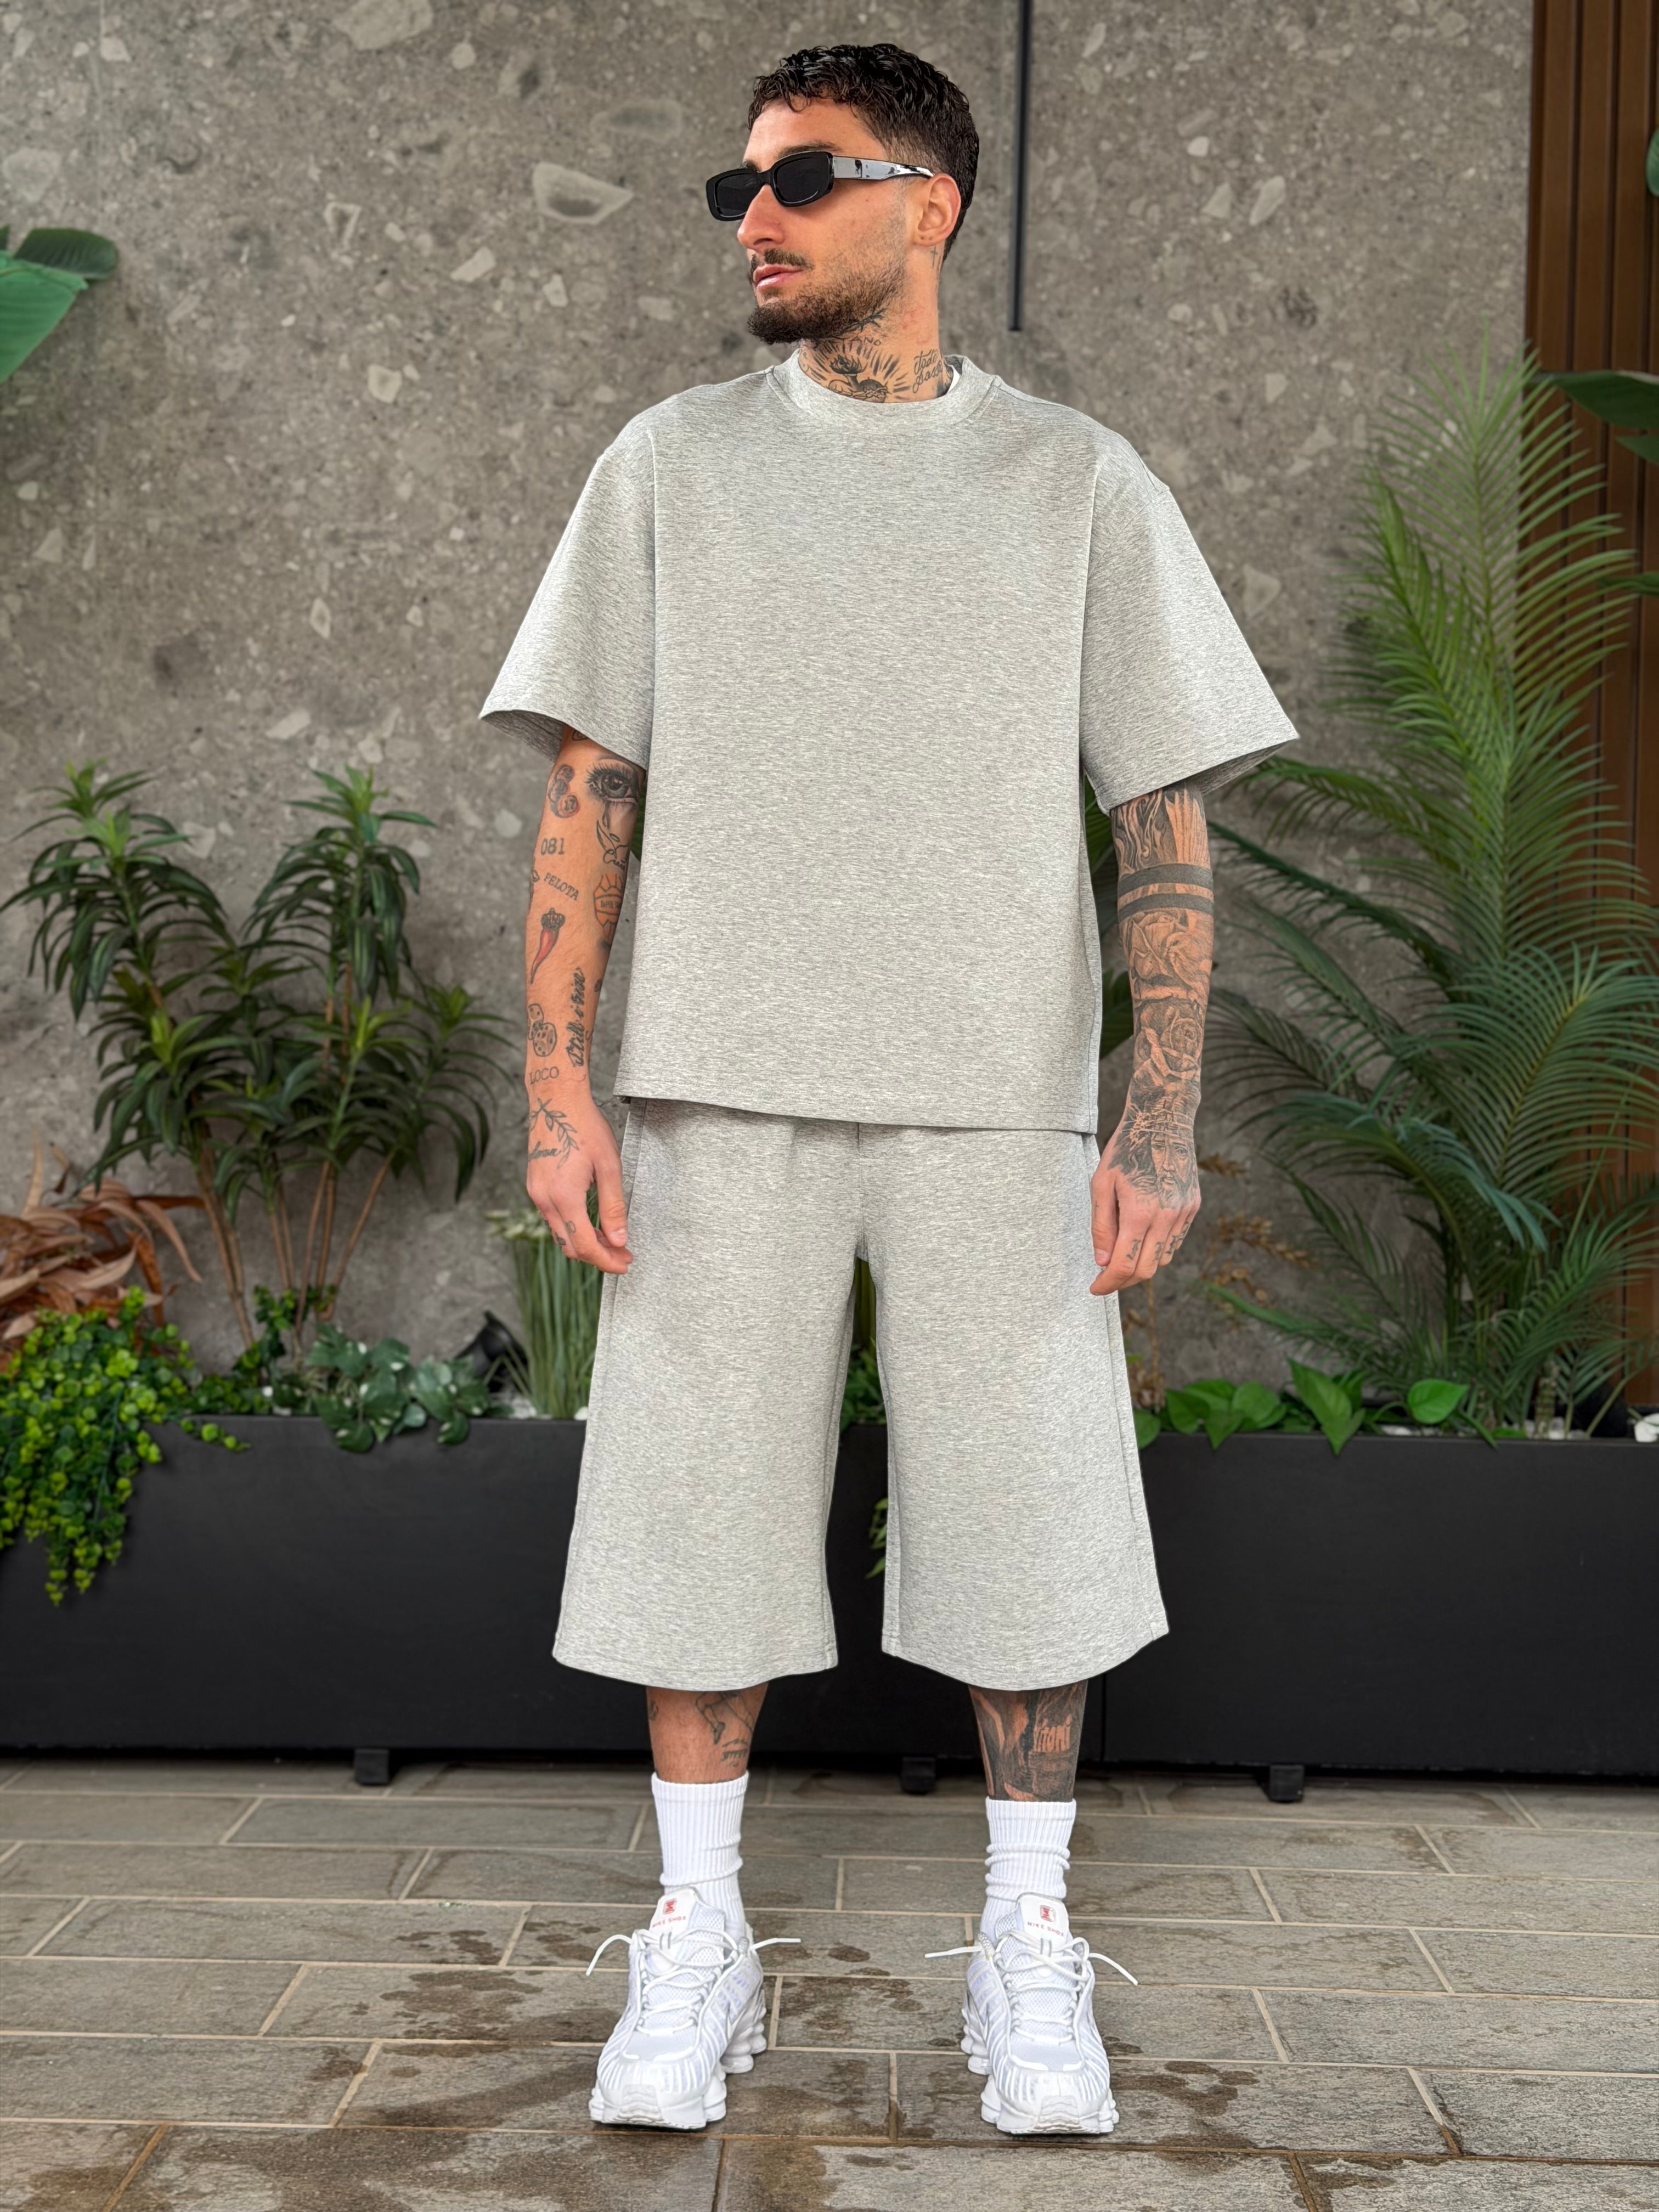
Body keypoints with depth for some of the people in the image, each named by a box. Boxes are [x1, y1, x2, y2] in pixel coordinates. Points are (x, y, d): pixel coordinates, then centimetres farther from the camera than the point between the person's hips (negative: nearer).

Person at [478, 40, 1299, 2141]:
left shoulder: (1081, 483, 7)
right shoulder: (670, 464, 10)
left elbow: (1166, 820, 4)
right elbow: (586, 789, 5)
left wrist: (1163, 1117, -6)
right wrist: (556, 1081, -5)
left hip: (999, 1100, 0)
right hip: (723, 1089, 1)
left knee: (1027, 1520, 2)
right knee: (699, 1503, 3)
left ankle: (1027, 1958, 20)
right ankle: (697, 1947, 20)